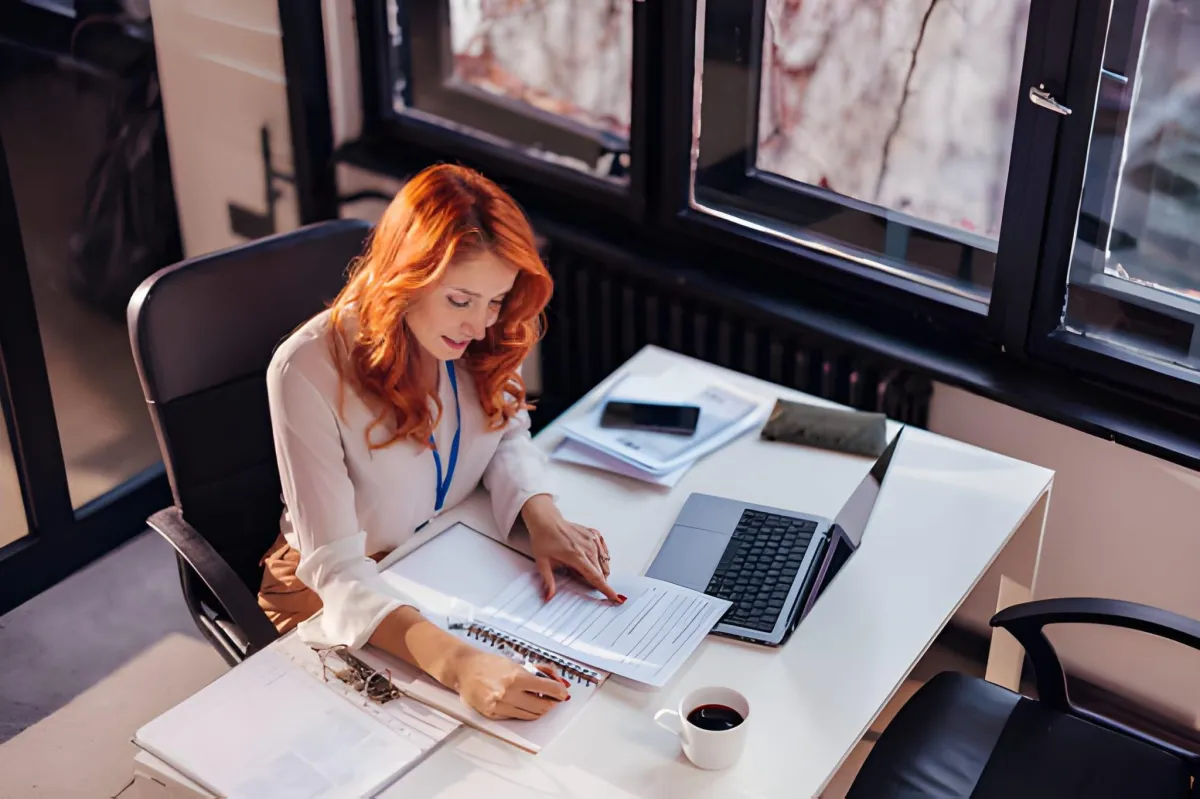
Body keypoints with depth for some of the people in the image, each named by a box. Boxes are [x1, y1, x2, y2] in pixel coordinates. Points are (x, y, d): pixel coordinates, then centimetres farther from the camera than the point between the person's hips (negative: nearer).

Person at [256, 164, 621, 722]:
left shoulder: (480, 338, -13)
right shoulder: (308, 371, -29)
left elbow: (508, 434, 5)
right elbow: (336, 569, -33)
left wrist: (543, 516, -18)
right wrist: (457, 664, -49)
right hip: (340, 594, -5)